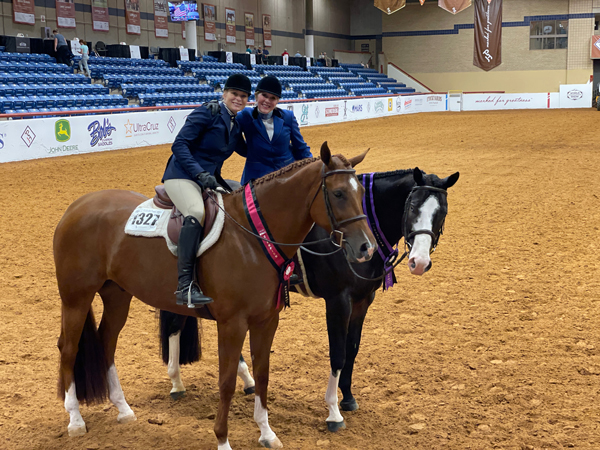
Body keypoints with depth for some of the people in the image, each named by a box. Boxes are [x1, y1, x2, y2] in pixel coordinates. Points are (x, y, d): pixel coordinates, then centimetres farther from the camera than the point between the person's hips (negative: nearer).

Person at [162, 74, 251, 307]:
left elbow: (245, 150, 30)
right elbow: (179, 145, -15)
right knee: (197, 212, -35)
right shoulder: (208, 112, -9)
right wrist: (200, 174, -25)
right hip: (182, 176, -9)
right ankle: (185, 286, -42)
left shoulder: (236, 124, 14)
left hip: (211, 179, 9)